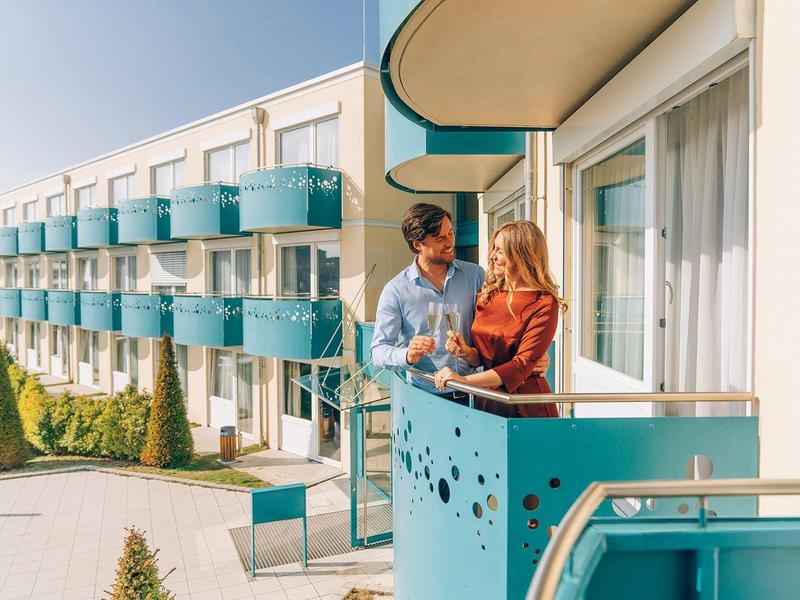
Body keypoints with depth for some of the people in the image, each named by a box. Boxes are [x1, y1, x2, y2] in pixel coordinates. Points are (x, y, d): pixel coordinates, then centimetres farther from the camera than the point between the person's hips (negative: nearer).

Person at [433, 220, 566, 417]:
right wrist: (466, 351, -13)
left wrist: (465, 380, -24)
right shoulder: (488, 294, 4)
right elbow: (482, 357, 10)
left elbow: (522, 364, -18)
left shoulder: (544, 304, -13)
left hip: (526, 408, -4)